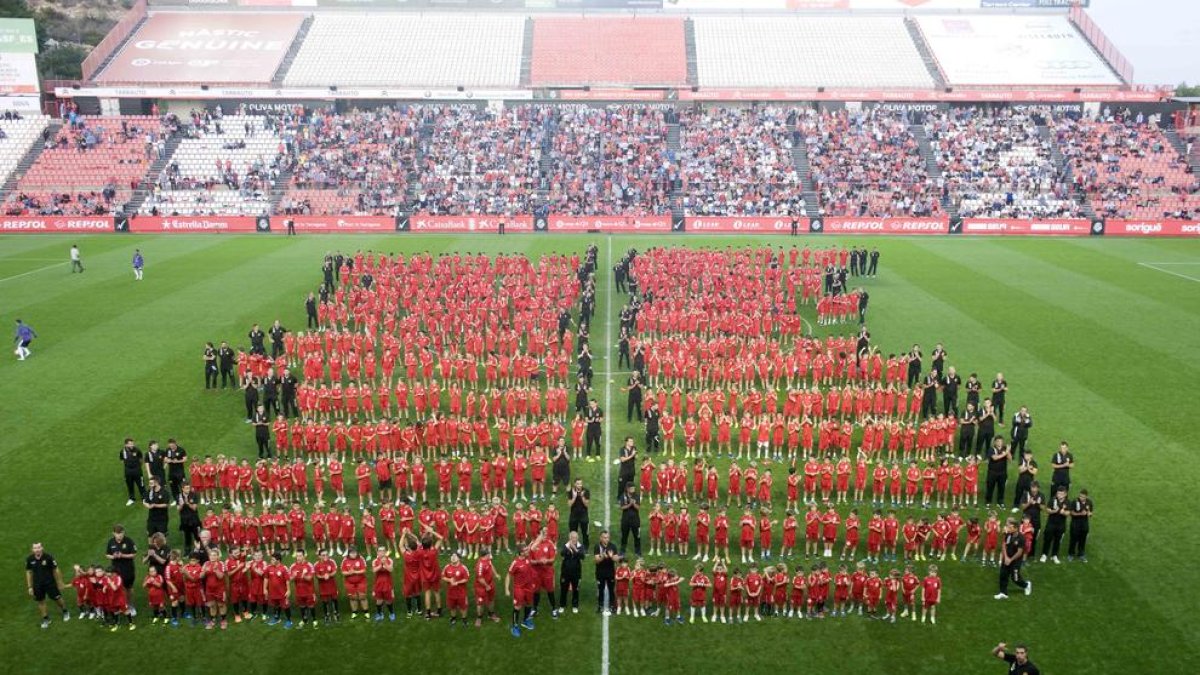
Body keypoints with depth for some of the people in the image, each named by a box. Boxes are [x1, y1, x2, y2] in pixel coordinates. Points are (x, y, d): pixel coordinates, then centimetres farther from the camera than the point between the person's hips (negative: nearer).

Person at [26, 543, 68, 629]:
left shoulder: (48, 557, -18)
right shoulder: (29, 559, -9)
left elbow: (55, 570, -8)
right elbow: (29, 572, 2)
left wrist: (60, 583, -3)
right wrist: (30, 587, 3)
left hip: (50, 583, -3)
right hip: (37, 585, 3)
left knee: (57, 598, 6)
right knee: (41, 601, 11)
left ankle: (65, 612, 33)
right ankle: (45, 619, 30)